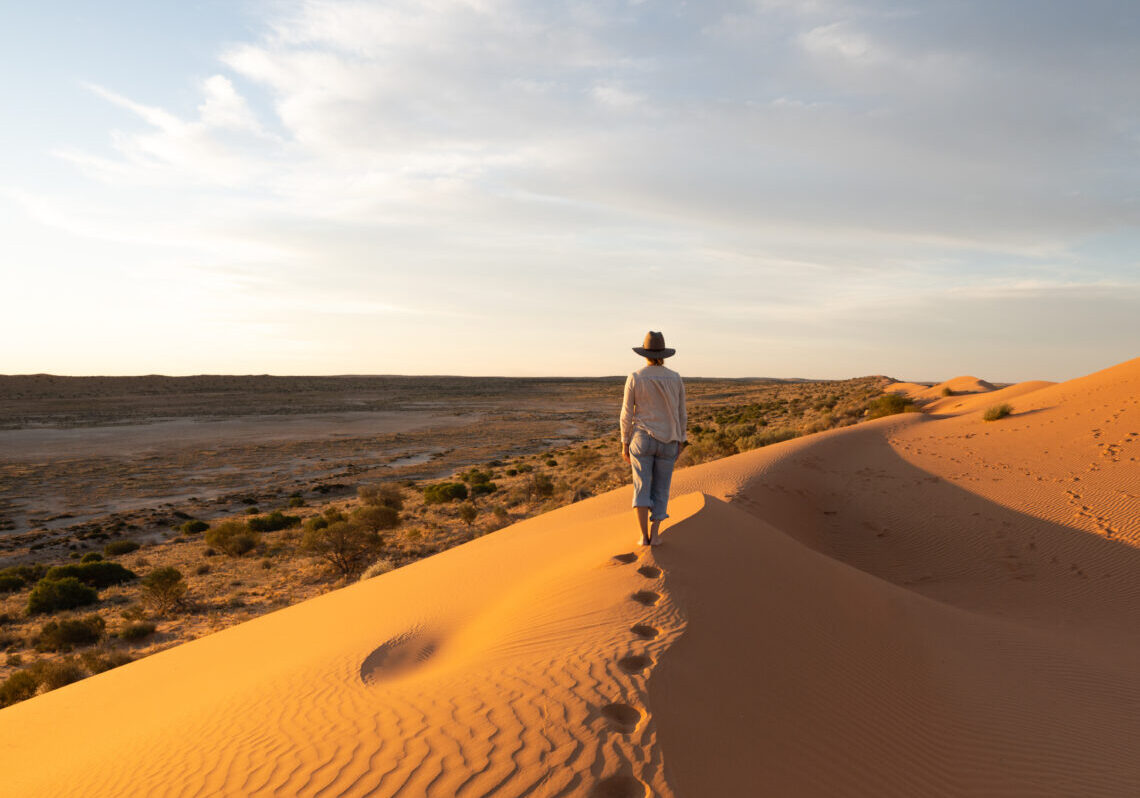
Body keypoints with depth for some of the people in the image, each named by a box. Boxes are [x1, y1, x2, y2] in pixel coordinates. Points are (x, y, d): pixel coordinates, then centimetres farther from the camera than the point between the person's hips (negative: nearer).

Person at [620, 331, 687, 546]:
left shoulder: (634, 378, -8)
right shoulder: (676, 378, -2)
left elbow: (627, 415, -5)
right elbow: (681, 414, 3)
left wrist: (625, 445, 4)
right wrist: (680, 444, 13)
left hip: (642, 439, -1)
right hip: (667, 442, 1)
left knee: (642, 488, 6)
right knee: (661, 490, 12)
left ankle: (644, 536, -1)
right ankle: (654, 534, 4)